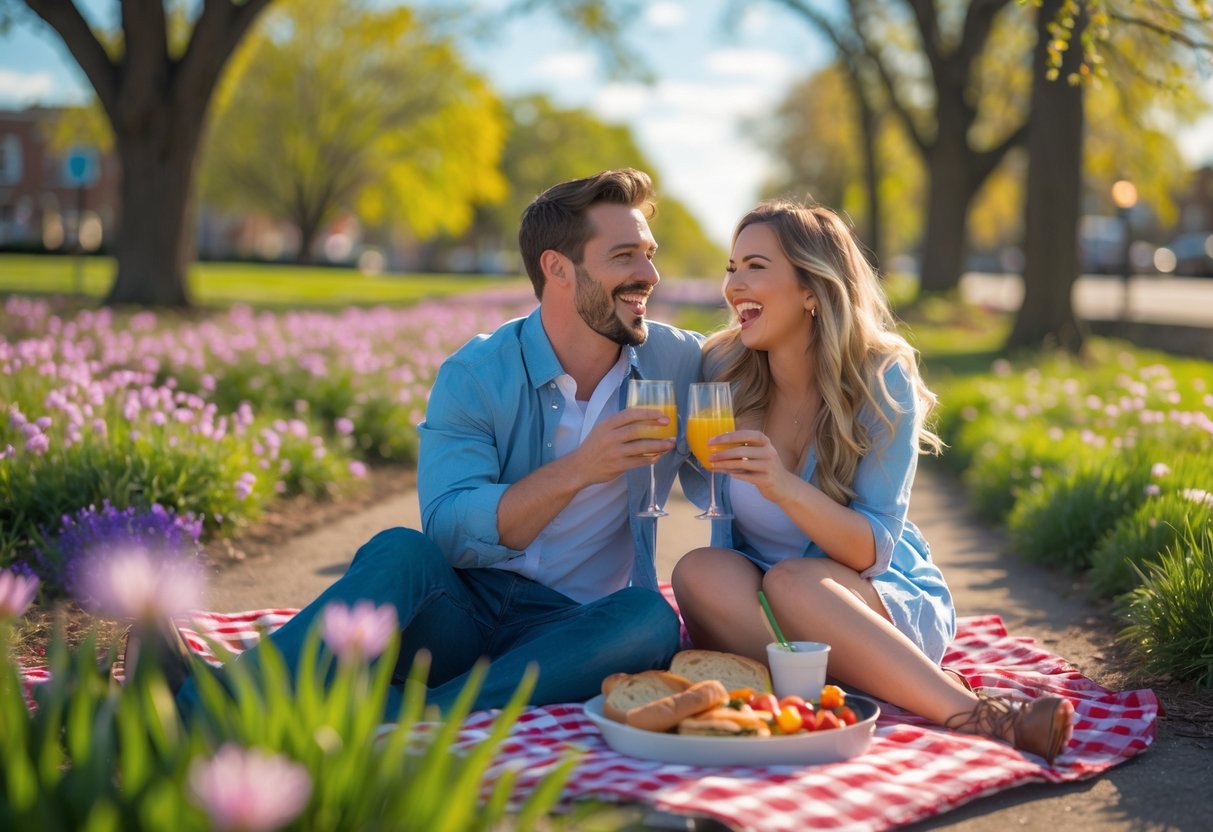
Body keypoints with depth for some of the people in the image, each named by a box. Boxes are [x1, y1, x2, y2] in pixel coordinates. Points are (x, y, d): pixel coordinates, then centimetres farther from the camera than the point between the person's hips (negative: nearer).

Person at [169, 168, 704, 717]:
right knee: (401, 552, -33)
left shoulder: (678, 363, 3)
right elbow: (449, 532, -16)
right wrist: (576, 470, -26)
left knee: (651, 619, -33)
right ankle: (204, 706, -49)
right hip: (459, 621, -1)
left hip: (572, 635, 1)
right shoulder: (473, 375, -4)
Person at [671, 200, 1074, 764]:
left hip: (886, 603, -3)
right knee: (698, 570, -31)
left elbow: (873, 550, -16)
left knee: (791, 582, -34)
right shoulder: (722, 371, -3)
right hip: (753, 608, 3)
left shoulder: (881, 382, -11)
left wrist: (785, 488, -33)